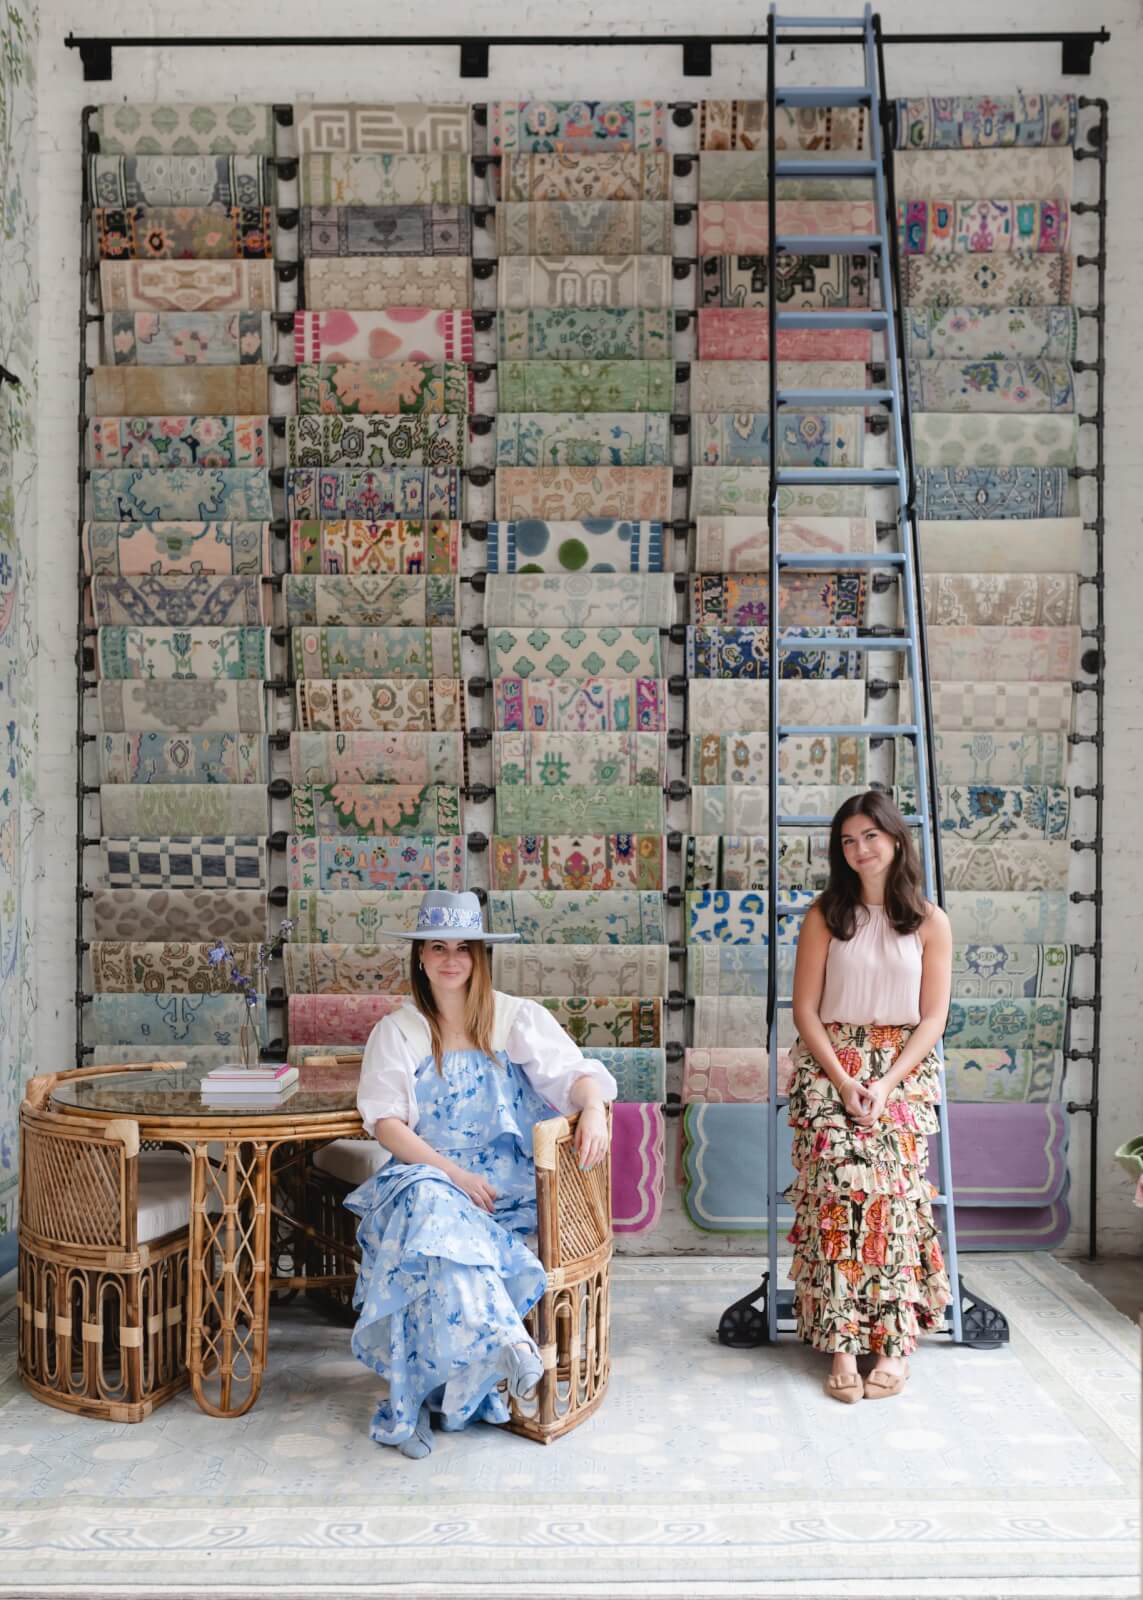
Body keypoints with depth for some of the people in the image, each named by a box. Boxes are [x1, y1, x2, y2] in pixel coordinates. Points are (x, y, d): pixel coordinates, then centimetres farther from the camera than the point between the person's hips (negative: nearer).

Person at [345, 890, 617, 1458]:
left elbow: (573, 1072, -1)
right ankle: (506, 1343, -41)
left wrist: (592, 1107, -27)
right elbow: (384, 1121, -1)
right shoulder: (396, 1031, 10)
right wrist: (452, 1172, -16)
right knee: (431, 1206, -36)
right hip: (423, 1173, 0)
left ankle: (414, 1400, -17)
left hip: (505, 1185, 0)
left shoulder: (517, 1018, 10)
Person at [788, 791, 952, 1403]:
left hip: (905, 1071, 0)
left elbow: (932, 1018, 1)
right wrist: (843, 1080, -13)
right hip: (831, 1066, 0)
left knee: (893, 1191, -21)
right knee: (838, 1190, -21)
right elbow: (805, 1010, 1)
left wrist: (887, 1084, -13)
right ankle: (842, 1344, -18)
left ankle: (893, 1343, -13)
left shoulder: (930, 921, 4)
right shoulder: (825, 915, 4)